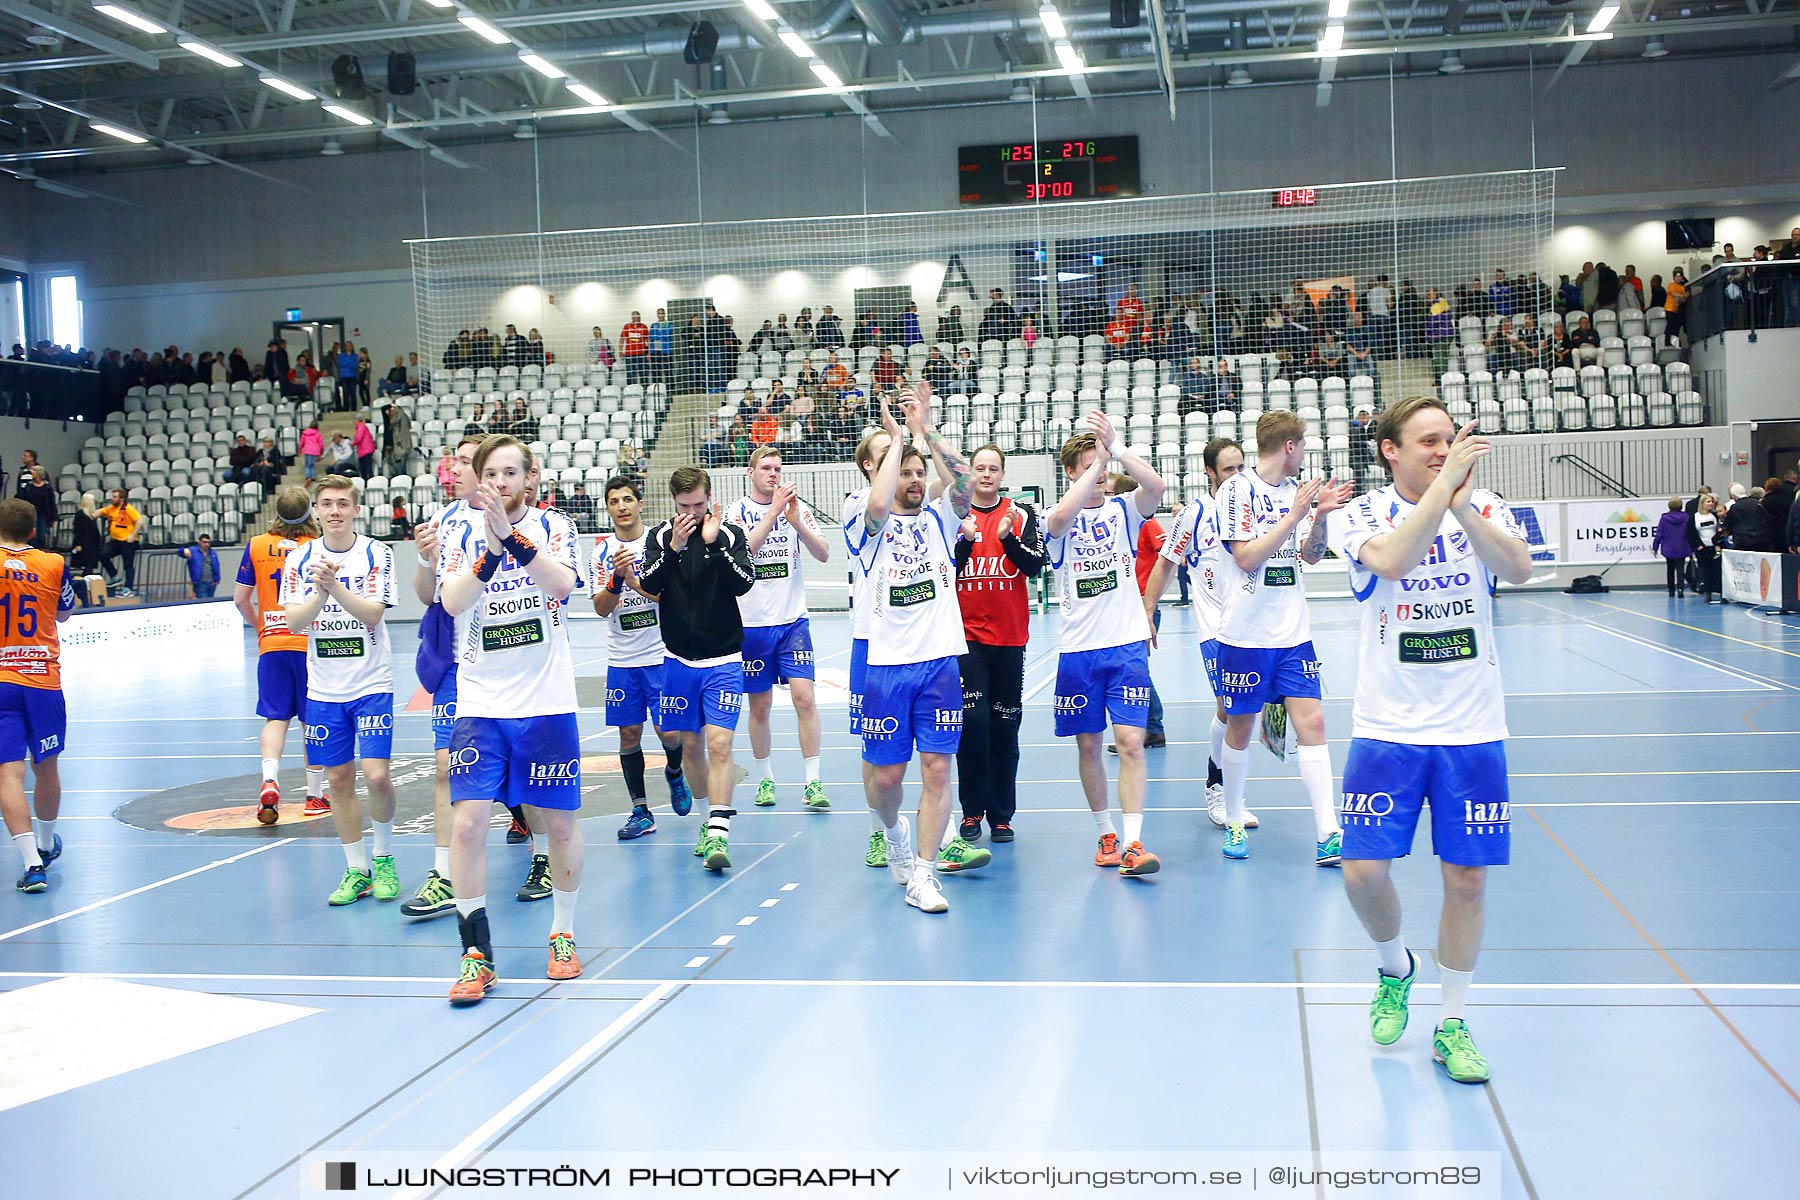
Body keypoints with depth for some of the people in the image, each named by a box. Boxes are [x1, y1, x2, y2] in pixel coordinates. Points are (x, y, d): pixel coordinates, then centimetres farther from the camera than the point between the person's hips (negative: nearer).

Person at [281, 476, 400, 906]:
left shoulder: (377, 553, -5)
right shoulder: (299, 560, 3)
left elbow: (373, 614, -15)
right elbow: (295, 622, -6)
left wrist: (334, 586, -28)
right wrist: (319, 592, -23)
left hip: (372, 683, -3)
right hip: (324, 688, 3)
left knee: (377, 776, -12)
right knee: (338, 780, 6)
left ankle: (384, 858, 11)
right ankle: (357, 870, 19)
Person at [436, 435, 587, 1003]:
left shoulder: (552, 525, 0)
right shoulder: (461, 529, 2)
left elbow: (562, 583, -19)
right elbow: (452, 602, -12)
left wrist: (513, 536, -31)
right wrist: (490, 551, -26)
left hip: (547, 703, 0)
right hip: (480, 704, 0)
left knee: (560, 822, 6)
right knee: (467, 822, -10)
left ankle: (562, 935, 27)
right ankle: (477, 957, 1)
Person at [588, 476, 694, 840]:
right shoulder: (601, 551, 4)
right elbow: (601, 608, -5)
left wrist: (631, 577, -25)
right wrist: (615, 578, -23)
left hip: (662, 655, -3)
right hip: (622, 660, 3)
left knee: (669, 733, -6)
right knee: (628, 734, 4)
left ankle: (674, 773, 27)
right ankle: (640, 811, 14)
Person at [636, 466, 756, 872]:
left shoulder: (730, 534, -3)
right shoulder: (660, 536, 1)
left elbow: (744, 583, -15)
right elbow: (649, 585, -10)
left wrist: (713, 543, -26)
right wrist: (674, 548, -24)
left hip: (723, 659, -3)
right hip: (679, 659, 3)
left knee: (720, 743, -14)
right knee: (690, 745, 10)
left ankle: (718, 833, -17)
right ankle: (708, 818, 28)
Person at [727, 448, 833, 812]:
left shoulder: (797, 508, 4)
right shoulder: (737, 511, -1)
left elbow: (823, 554, -4)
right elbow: (742, 550, -19)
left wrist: (796, 521, -18)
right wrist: (773, 511, -25)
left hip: (793, 620, 1)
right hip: (751, 622, -1)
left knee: (804, 697, -10)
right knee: (759, 706, 6)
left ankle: (813, 781, -6)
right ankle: (765, 778, 21)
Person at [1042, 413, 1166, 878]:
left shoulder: (1123, 510, 5)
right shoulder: (1059, 521, 1)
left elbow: (1156, 486, -17)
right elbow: (1061, 517, -26)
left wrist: (1114, 447, -25)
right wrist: (1099, 460, -23)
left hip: (1128, 645, 0)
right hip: (1077, 648, 0)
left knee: (1130, 740, -10)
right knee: (1088, 744, 7)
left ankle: (1133, 844, -11)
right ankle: (1105, 834, 22)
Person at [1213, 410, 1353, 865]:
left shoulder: (1296, 489, 10)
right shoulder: (1237, 490, -8)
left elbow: (1311, 555, 16)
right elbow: (1246, 557, -16)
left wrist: (1320, 515, 0)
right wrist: (1295, 516, -17)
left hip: (1294, 634, 5)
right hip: (1246, 635, -5)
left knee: (1311, 722, -4)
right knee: (1240, 727, 6)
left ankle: (1328, 833, -6)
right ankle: (1234, 822, 22)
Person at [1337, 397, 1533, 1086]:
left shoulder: (1483, 507, 2)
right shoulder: (1367, 513, -3)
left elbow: (1519, 569, -18)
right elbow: (1392, 561, -25)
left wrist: (1463, 505, -32)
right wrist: (1443, 485, -26)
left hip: (1471, 731, 1)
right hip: (1386, 727, -1)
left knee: (1466, 878, 3)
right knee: (1363, 872, -5)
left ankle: (1451, 1023, 21)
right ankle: (1395, 968, 27)